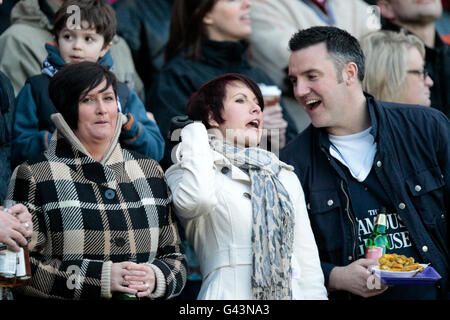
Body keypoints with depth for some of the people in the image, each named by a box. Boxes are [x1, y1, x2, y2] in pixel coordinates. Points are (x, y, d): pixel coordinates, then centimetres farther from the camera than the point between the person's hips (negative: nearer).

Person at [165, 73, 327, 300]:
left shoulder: (286, 177, 19)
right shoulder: (184, 172, 3)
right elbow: (197, 198, -22)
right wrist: (195, 133, -5)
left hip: (290, 292, 5)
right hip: (229, 292, -5)